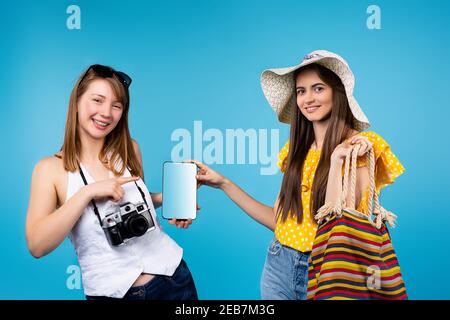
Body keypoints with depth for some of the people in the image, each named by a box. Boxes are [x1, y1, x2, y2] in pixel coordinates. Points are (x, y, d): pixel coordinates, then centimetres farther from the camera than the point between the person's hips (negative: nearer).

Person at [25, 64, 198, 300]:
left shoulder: (129, 150, 1)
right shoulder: (50, 168, -7)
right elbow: (37, 246, -16)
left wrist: (167, 200, 0)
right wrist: (87, 192, -21)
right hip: (111, 292, -2)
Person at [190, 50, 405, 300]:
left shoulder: (360, 147, -11)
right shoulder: (297, 148, 5)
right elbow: (278, 220, 4)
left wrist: (336, 160, -23)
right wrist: (223, 184, 4)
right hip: (279, 265, 4)